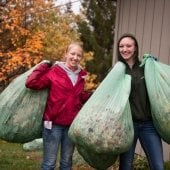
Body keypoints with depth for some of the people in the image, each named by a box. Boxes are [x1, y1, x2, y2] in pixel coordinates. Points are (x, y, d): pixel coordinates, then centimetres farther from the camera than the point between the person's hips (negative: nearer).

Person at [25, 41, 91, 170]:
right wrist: (43, 66, -12)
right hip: (54, 123, -5)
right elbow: (31, 83, -16)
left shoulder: (81, 76, 8)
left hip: (72, 124, 5)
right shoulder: (54, 72, -8)